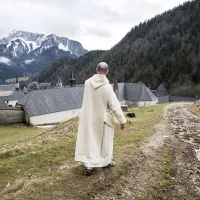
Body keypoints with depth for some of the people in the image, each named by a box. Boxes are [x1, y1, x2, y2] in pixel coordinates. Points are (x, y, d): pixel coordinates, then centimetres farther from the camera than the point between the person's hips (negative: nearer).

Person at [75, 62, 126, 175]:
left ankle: (89, 165, 9)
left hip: (89, 117, 4)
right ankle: (105, 162, 32)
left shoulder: (87, 82, -10)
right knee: (105, 140, 17)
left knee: (90, 140, 13)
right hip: (103, 119, -3)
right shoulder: (107, 87, -23)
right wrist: (122, 121, -10)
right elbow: (115, 106, -19)